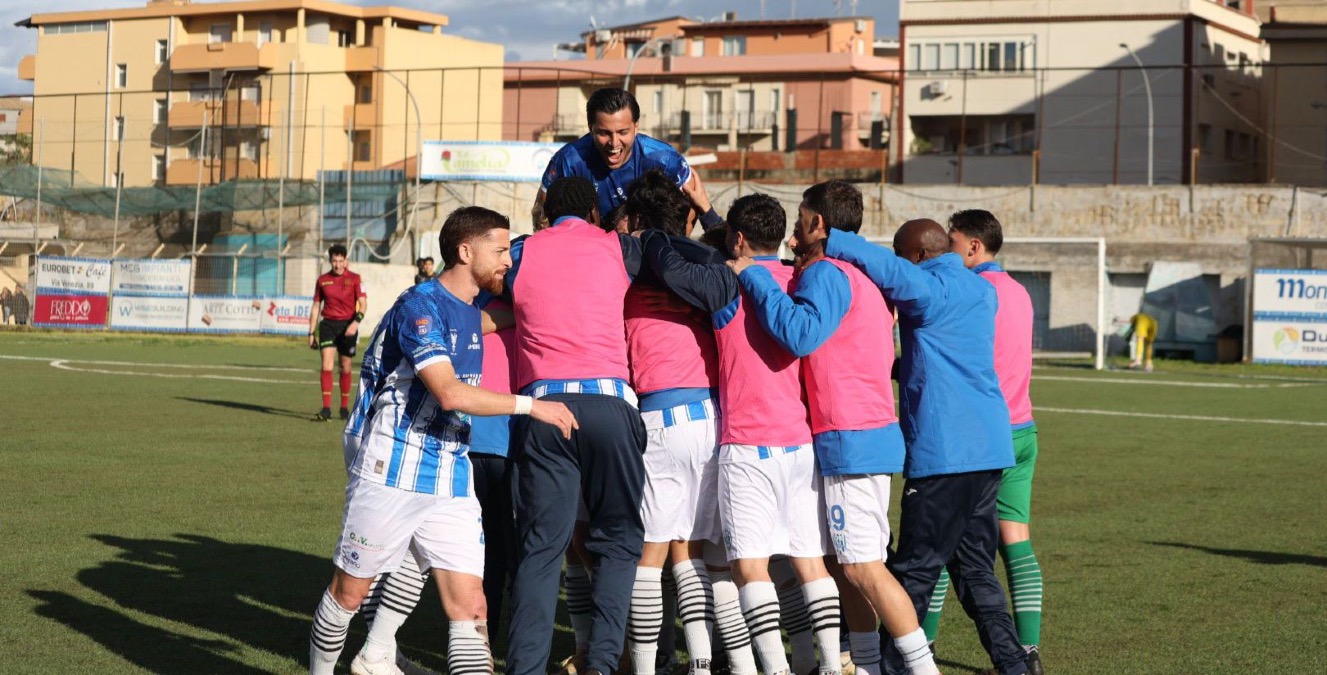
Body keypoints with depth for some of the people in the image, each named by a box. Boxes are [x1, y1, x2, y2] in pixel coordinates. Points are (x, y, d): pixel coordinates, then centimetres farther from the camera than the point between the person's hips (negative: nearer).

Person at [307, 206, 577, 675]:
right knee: (350, 592, 8)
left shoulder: (474, 311, 10)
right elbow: (450, 393, -26)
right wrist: (530, 405, -22)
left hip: (451, 483, 7)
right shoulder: (419, 306, -15)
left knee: (470, 608, -5)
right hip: (391, 474, -7)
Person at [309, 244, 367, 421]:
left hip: (347, 326, -1)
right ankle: (326, 408, -17)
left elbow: (363, 303, -6)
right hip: (328, 324, 1)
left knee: (345, 367, 7)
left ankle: (345, 407, 21)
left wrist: (356, 322, -24)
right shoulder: (323, 280, 7)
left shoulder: (354, 279, 0)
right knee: (326, 365, -13)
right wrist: (311, 333, 9)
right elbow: (316, 307, 13)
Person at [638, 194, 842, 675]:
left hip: (748, 446, -6)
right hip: (801, 439, 6)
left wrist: (648, 235, 2)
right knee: (810, 560, 9)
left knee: (749, 563, -5)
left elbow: (674, 271, -20)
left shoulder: (733, 282, -7)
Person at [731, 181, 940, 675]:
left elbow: (801, 332, -28)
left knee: (863, 566, -8)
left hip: (851, 439, -10)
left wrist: (753, 277, -16)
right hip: (874, 432, 10)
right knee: (852, 563, 13)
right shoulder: (860, 277, 19)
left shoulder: (827, 273, -12)